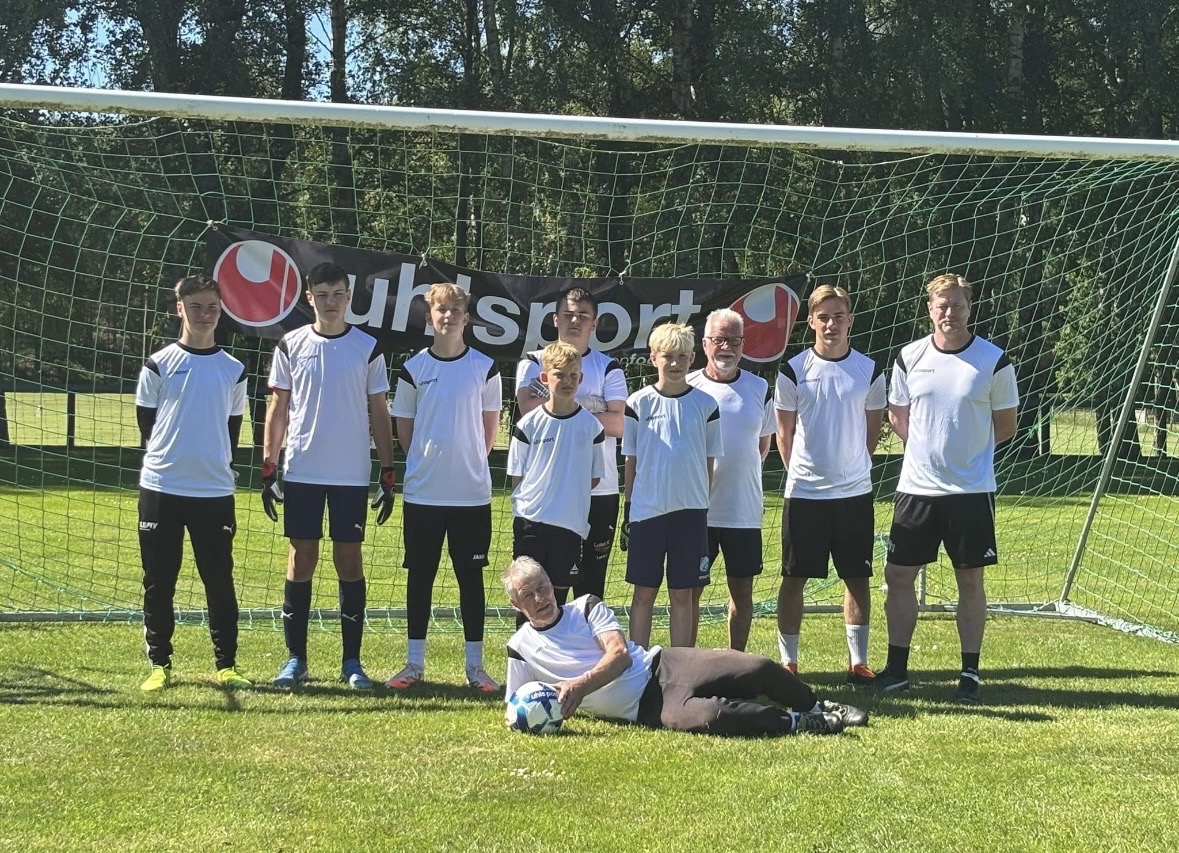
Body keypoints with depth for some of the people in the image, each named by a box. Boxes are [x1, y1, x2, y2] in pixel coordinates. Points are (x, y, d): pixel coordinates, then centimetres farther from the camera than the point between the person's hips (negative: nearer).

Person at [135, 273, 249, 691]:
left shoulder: (234, 370, 9)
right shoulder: (159, 365, 2)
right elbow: (147, 424, 7)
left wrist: (215, 465, 10)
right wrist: (172, 457, 6)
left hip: (215, 491, 1)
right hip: (161, 488, -1)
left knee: (220, 581, 3)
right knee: (159, 582, 3)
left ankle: (226, 664, 9)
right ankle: (160, 664, 12)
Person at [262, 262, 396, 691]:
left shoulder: (368, 348, 2)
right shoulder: (291, 346, 4)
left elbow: (379, 414, 5)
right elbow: (277, 410, 7)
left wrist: (389, 474, 0)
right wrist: (267, 470, 1)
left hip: (352, 475, 0)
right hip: (301, 473, 0)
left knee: (350, 561, 3)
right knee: (301, 559, 2)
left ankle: (351, 662, 9)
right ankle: (295, 659, 9)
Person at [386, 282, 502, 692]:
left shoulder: (485, 368, 1)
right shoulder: (413, 369, 2)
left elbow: (490, 425, 10)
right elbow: (403, 427, 10)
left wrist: (470, 463, 7)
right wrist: (427, 462, 7)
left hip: (472, 492, 0)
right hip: (422, 492, 0)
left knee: (471, 576, 4)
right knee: (420, 575, 5)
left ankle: (475, 665, 9)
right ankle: (415, 662, 13)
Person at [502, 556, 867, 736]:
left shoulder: (586, 606, 9)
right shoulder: (520, 648, 8)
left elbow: (620, 654, -4)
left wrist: (580, 685, -22)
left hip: (663, 666, 3)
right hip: (646, 709, -3)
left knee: (758, 668, -15)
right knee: (704, 717, -36)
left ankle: (817, 708, 12)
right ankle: (794, 723, -18)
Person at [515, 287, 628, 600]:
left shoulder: (608, 368, 8)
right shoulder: (534, 363, 8)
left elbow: (619, 424, -5)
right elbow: (528, 410, -10)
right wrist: (586, 405, -10)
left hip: (599, 490, 0)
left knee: (591, 584, 4)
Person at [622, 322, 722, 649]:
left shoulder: (705, 404, 3)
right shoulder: (638, 403, 0)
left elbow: (709, 463, 8)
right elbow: (631, 462, 5)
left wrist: (704, 508, 5)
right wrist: (627, 512, 3)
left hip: (690, 511, 0)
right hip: (647, 509, 0)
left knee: (683, 594, 5)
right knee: (644, 593, 5)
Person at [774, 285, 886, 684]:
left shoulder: (869, 371, 2)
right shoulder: (794, 370, -2)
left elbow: (873, 430, 12)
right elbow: (785, 432, 6)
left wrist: (850, 467, 12)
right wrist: (802, 472, 7)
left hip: (855, 491, 1)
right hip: (803, 491, -1)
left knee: (857, 577, 6)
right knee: (794, 577, 2)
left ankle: (858, 661, 15)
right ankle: (788, 661, 10)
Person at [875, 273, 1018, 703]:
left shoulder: (994, 361, -4)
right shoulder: (909, 357, 3)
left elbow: (1005, 426, 5)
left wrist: (968, 449, 3)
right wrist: (929, 447, 4)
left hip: (972, 490, -3)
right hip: (916, 487, 3)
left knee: (970, 580, 4)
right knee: (898, 575, 4)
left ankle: (970, 673, 12)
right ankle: (897, 668, 15)